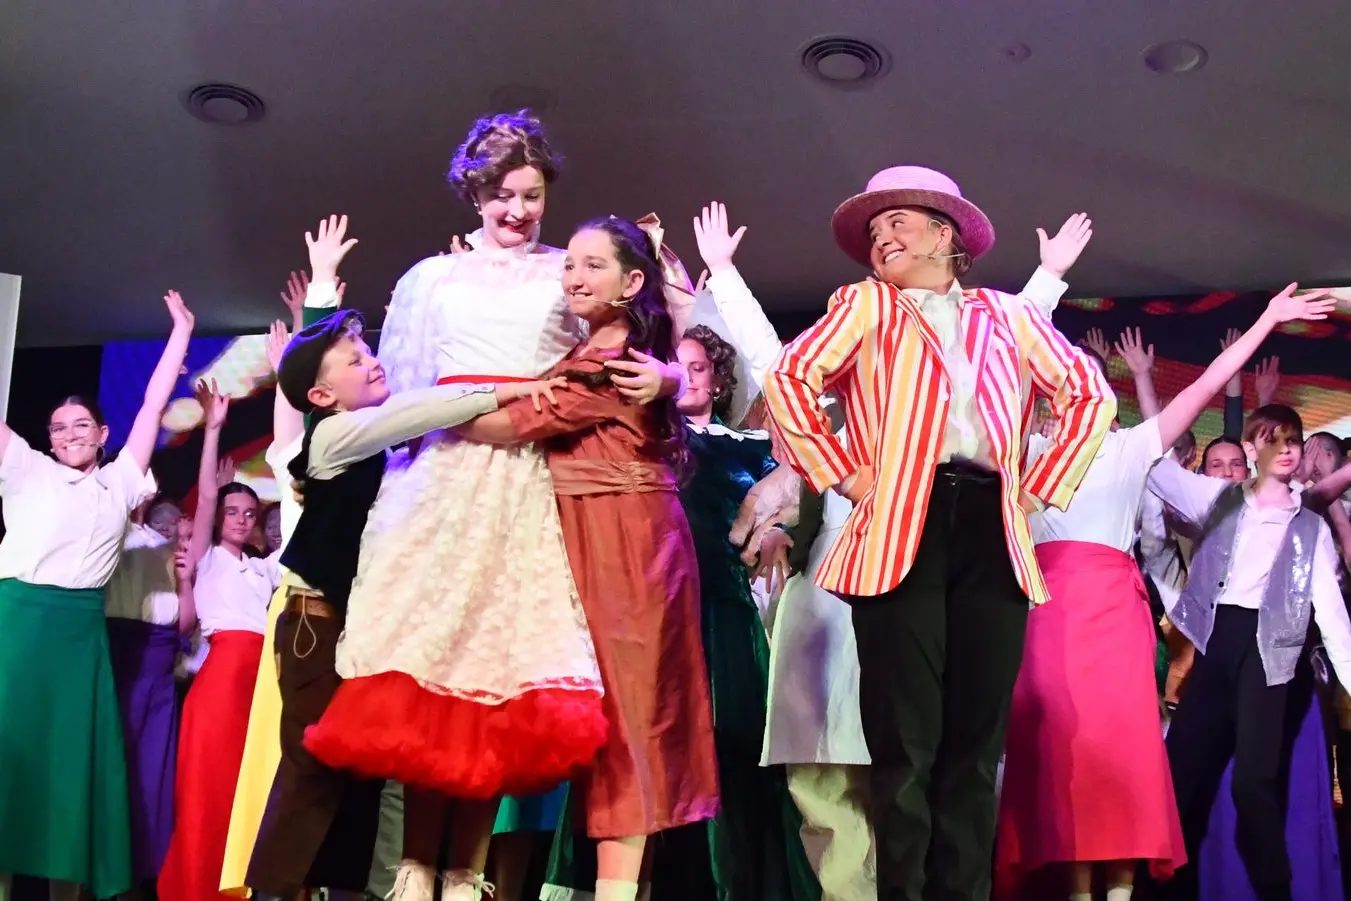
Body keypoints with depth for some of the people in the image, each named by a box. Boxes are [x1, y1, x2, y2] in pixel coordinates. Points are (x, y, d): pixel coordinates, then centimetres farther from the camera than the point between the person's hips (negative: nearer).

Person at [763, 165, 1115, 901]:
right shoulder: (865, 304, 14)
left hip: (992, 533, 2)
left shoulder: (1010, 315, 20)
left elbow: (1091, 396, 17)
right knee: (906, 745, -5)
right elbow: (788, 380, 1)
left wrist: (1039, 487, 7)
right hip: (903, 531, -2)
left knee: (975, 744, 2)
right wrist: (845, 476, -4)